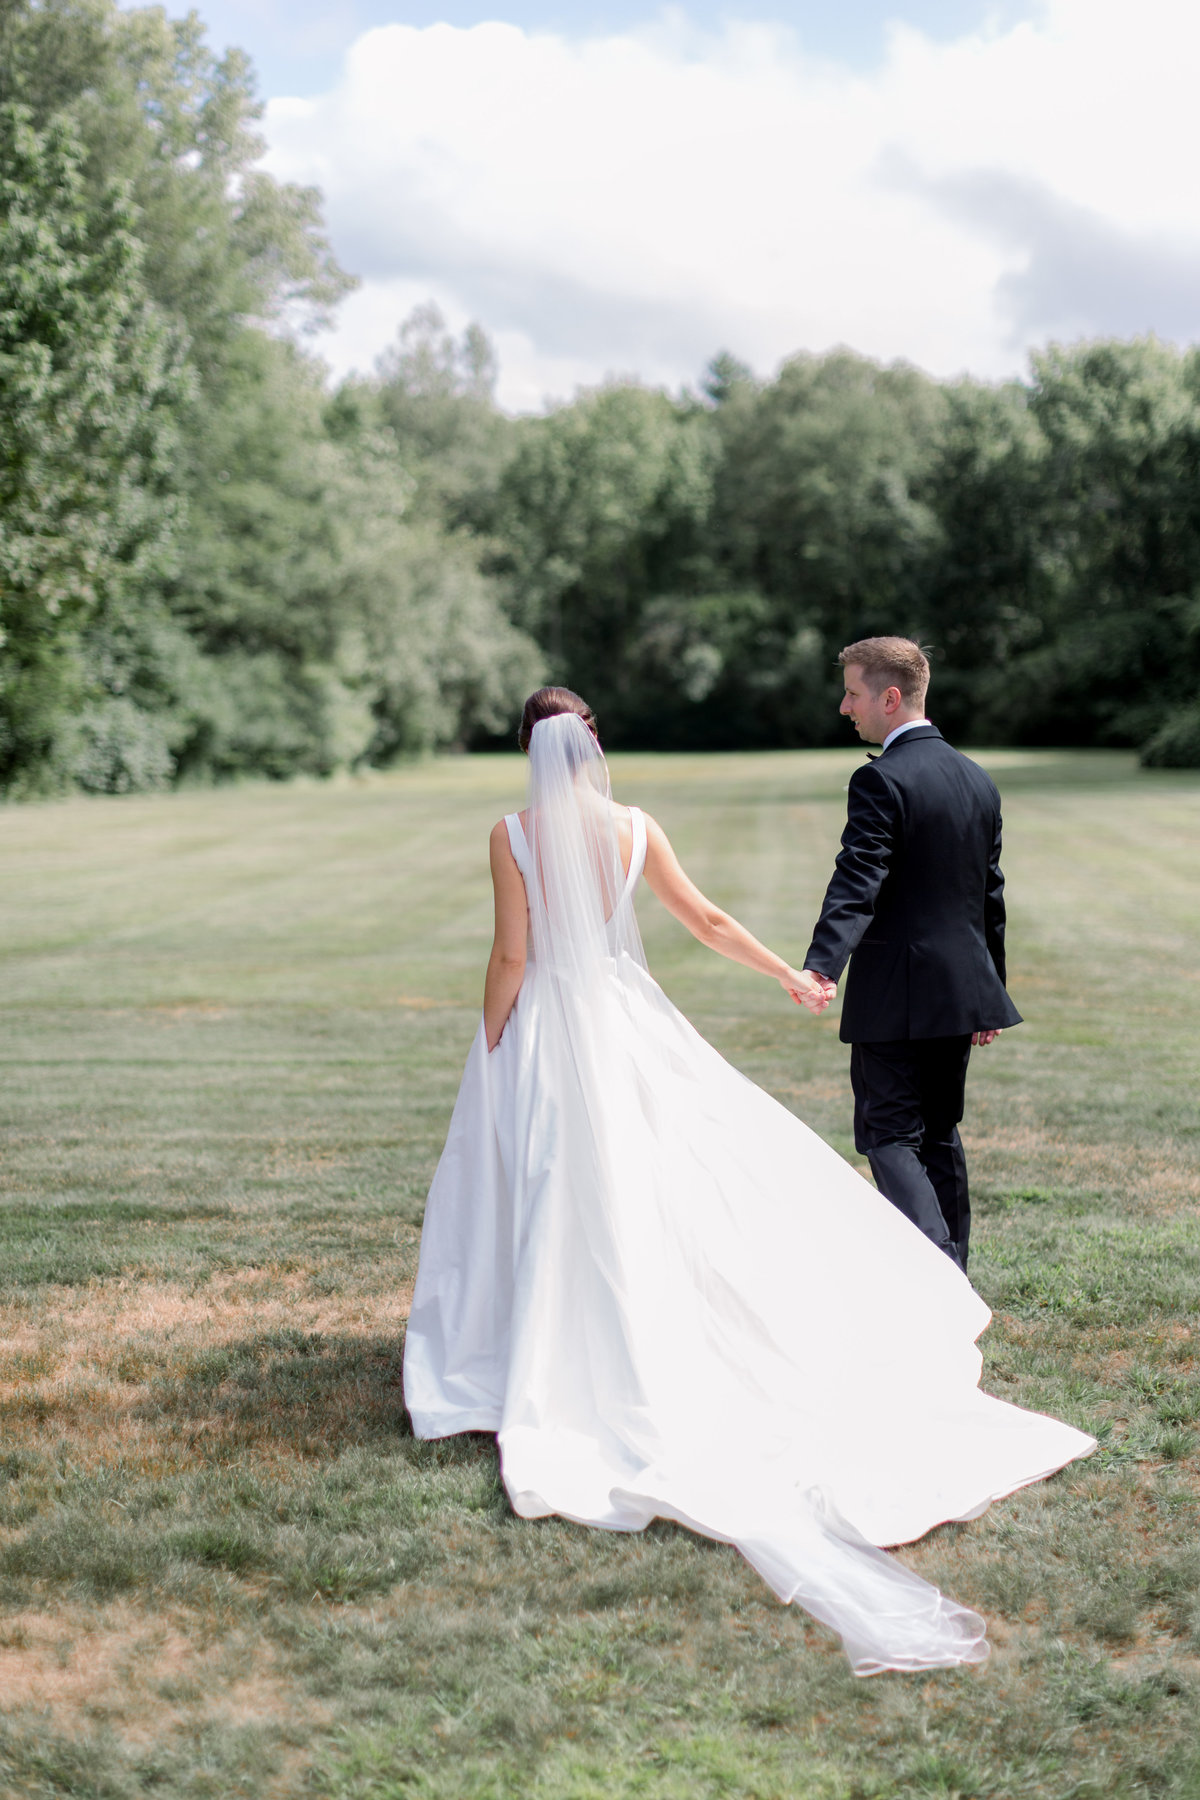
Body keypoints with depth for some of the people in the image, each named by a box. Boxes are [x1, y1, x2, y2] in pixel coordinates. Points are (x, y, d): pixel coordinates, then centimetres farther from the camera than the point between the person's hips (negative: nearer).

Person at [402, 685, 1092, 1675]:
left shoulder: (514, 835, -10)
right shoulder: (633, 829, -1)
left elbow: (510, 956, -11)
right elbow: (708, 919, 5)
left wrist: (489, 1053, -1)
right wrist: (791, 975, 17)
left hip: (542, 1031, -2)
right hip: (624, 1021, 3)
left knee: (560, 1198, 5)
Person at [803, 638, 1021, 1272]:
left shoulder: (880, 781, -14)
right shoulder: (978, 780, 10)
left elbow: (856, 884, -26)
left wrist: (821, 965, -36)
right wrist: (990, 988, 24)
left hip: (895, 998, -8)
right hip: (962, 990, 8)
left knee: (890, 1137, -3)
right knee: (939, 1133, 17)